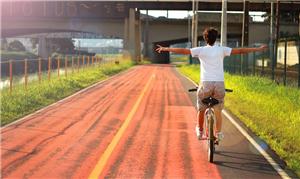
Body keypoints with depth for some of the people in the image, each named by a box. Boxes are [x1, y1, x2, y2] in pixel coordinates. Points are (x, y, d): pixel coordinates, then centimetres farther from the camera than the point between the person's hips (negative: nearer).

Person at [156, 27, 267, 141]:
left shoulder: (201, 50, 5)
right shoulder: (221, 50, 8)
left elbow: (183, 51, 4)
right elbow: (240, 51, 9)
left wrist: (165, 49, 11)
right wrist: (258, 49, 16)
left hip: (206, 83, -1)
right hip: (219, 83, 1)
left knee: (201, 108, 19)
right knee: (218, 110, 15)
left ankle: (199, 131, 25)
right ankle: (218, 133, 11)